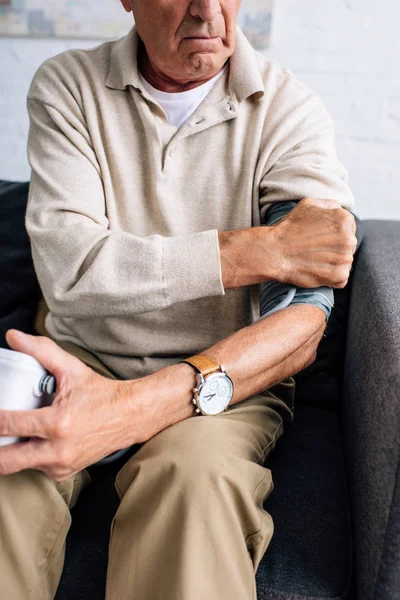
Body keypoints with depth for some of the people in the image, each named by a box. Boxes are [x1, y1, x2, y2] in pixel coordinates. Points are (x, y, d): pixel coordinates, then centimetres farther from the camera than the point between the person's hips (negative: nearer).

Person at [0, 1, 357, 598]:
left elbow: (305, 329, -17)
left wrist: (139, 406, -32)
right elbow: (65, 270, -17)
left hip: (231, 374, 0)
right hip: (80, 358, 1)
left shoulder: (290, 109, -5)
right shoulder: (66, 86, -1)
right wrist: (263, 249, -21)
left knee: (197, 471, -33)